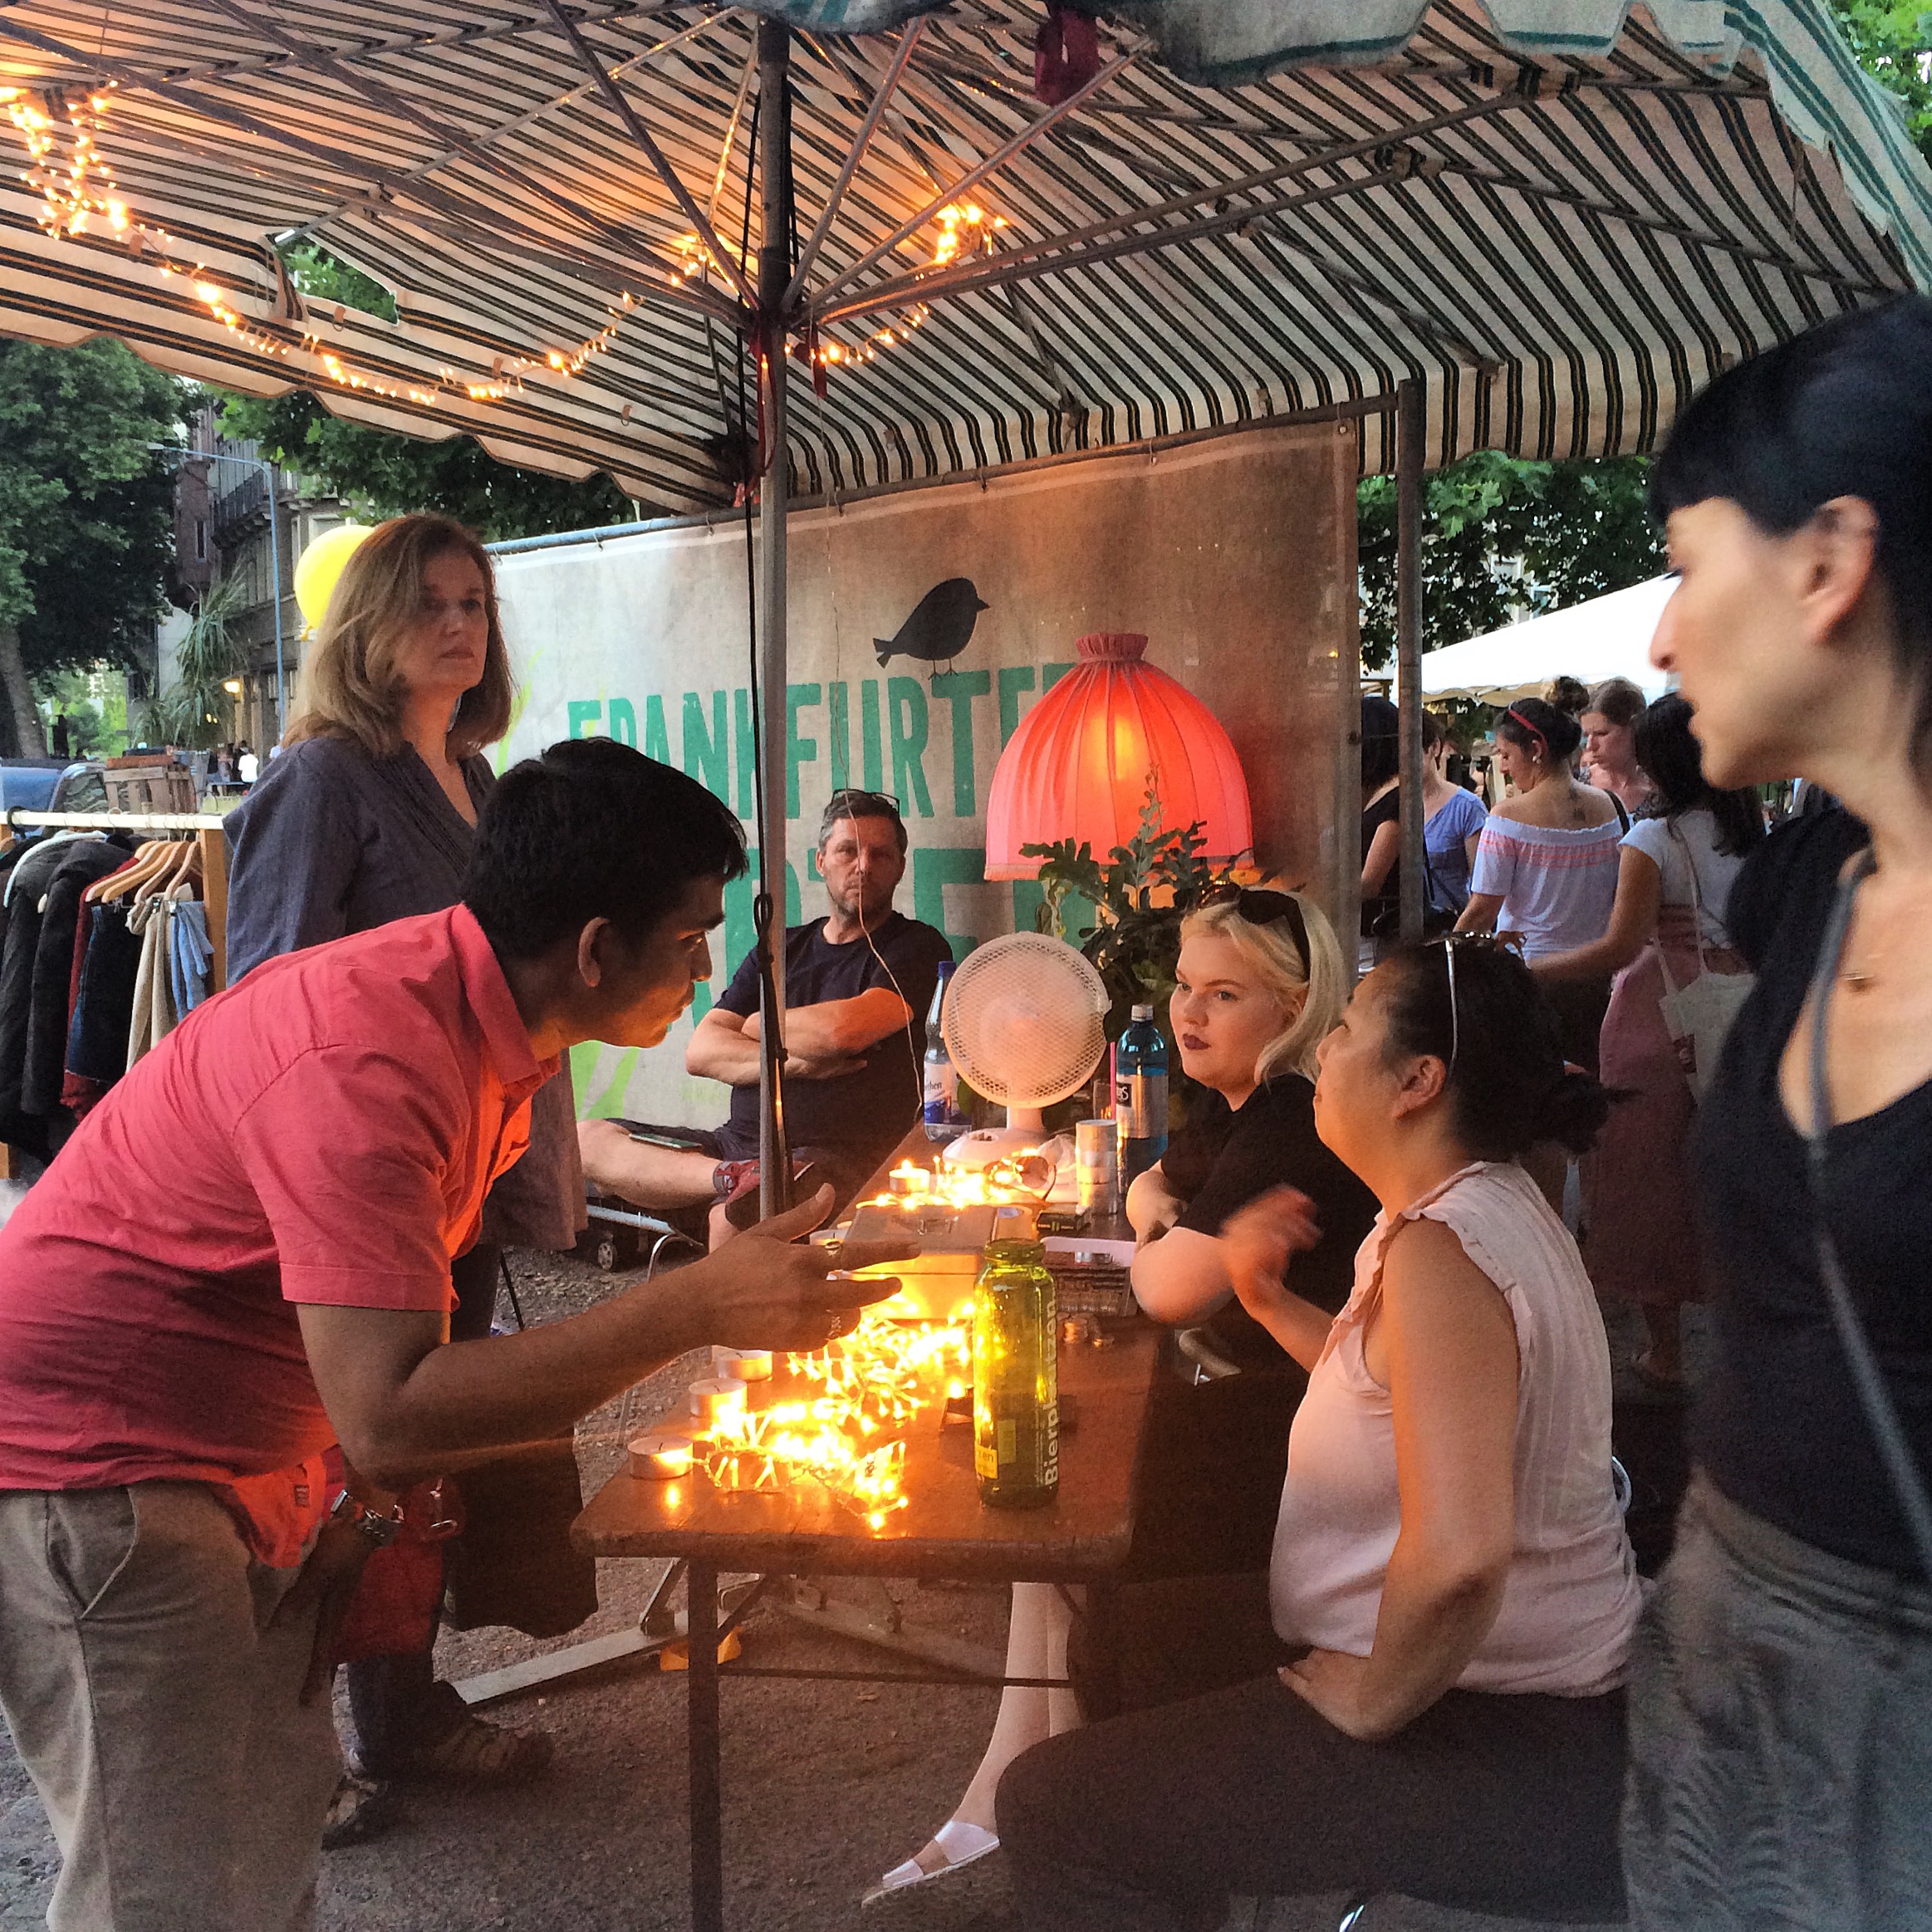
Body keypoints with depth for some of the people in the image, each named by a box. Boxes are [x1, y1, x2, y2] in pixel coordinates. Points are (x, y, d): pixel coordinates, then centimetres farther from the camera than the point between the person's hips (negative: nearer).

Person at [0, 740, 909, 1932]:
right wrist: (700, 1309, -36)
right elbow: (385, 1415, -36)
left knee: (284, 1807, 15)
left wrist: (372, 1502, 6)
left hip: (233, 1462, 9)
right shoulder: (370, 1061, -31)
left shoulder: (487, 1023, 2)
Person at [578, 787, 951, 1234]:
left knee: (732, 1219, -41)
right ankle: (731, 1177, -28)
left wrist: (760, 1025, 5)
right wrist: (794, 1060, -9)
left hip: (840, 1159, -8)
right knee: (586, 1139, -11)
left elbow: (842, 1030, -16)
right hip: (738, 1143, 8)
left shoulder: (917, 947, 2)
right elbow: (700, 1052, 8)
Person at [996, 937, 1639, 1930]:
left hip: (1502, 1748, -10)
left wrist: (1370, 1699, -19)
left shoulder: (1438, 1249, -26)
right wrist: (1271, 1300, 7)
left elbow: (1457, 1555, -36)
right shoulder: (1488, 1206, 6)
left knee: (1050, 1803, -9)